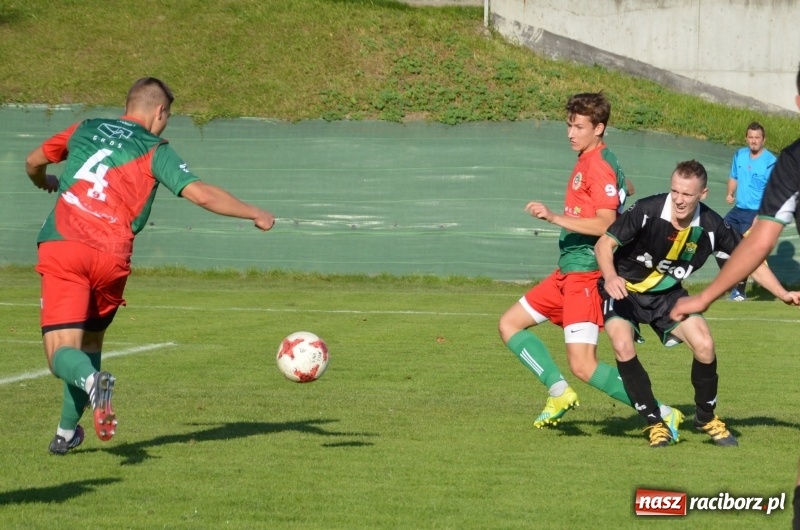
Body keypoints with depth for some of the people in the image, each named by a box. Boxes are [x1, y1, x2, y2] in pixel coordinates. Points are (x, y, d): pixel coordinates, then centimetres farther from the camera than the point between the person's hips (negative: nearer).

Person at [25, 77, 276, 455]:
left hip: (60, 247, 1)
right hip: (111, 258, -1)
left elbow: (33, 162, 33)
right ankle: (67, 432, 25)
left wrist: (44, 182, 57)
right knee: (91, 338, 24)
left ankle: (91, 381, -36)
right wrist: (255, 215, 9)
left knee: (62, 354, -3)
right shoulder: (156, 151, 8)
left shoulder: (85, 130, 20)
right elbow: (201, 194, -3)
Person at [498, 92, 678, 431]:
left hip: (586, 273, -10)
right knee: (509, 324, 13)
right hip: (569, 272, 10)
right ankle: (559, 391, 6)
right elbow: (624, 187, 33)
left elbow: (606, 224, -25)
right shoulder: (587, 161, 13)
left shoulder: (599, 166, -16)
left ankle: (662, 414, -9)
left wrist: (555, 218, -32)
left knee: (583, 367, -14)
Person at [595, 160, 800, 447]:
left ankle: (706, 418, 13)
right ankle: (655, 423, -10)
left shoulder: (711, 227, -16)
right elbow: (604, 244, -22)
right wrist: (610, 277, -41)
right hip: (624, 290, -3)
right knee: (623, 345, -27)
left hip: (667, 293, 3)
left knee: (704, 345, -14)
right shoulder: (647, 211, -27)